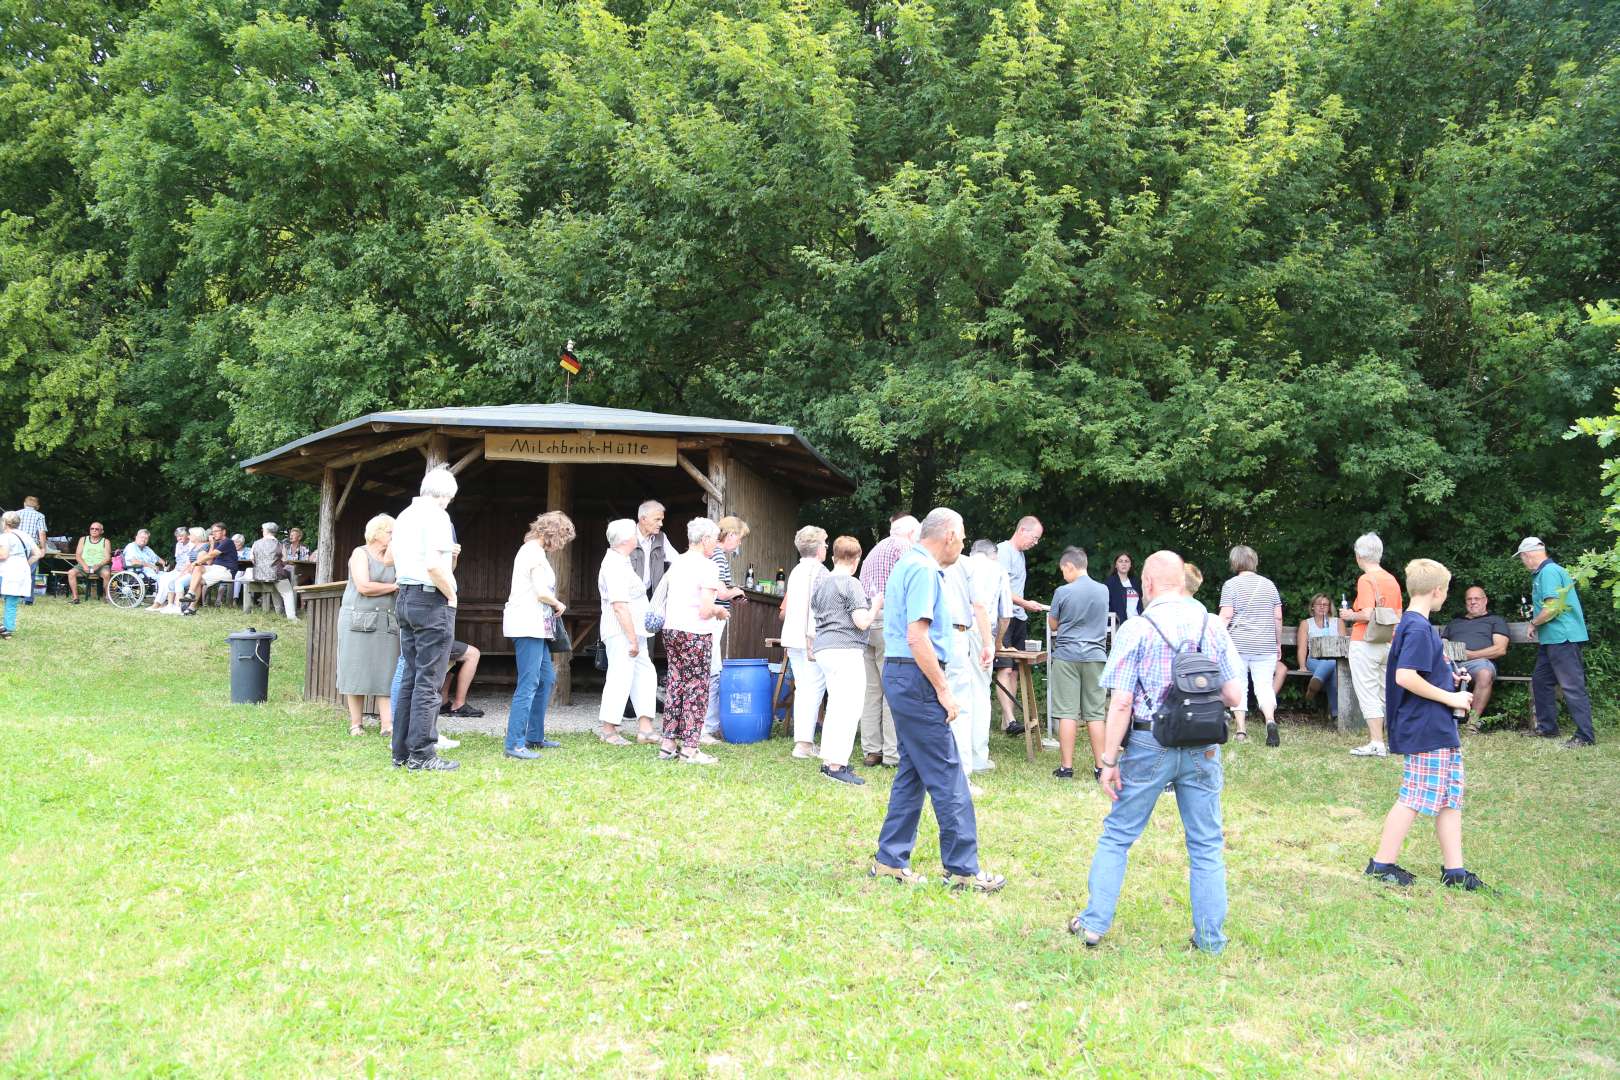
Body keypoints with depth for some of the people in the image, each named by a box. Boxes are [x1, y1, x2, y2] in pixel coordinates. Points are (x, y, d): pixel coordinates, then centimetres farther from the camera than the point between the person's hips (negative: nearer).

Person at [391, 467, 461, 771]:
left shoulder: (405, 515, 16)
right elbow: (433, 565, -23)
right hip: (432, 601, -9)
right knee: (428, 680, -6)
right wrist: (451, 595, -9)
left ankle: (402, 751, 14)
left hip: (405, 598, 9)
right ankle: (422, 755, -5)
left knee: (411, 677, 12)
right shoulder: (436, 516, -11)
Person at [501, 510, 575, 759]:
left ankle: (535, 736, 22)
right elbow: (542, 592, -18)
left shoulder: (530, 549, 19)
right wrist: (558, 604, -1)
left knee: (547, 678, 16)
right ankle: (515, 744, -12)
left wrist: (553, 604, 8)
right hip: (529, 624, -11)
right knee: (528, 684, -11)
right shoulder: (536, 552, -12)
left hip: (534, 626, 11)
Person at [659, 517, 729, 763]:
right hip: (695, 634, -7)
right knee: (696, 688, 0)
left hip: (671, 630, 7)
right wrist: (719, 611, 3)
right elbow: (705, 611, -18)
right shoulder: (707, 567, -12)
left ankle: (668, 744, 16)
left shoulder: (676, 564, 11)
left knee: (675, 685, 13)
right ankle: (689, 749, 2)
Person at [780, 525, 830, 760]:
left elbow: (783, 611, 21)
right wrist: (813, 640, -18)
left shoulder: (796, 571, 17)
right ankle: (804, 743, -11)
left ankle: (800, 740, 11)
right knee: (814, 688, -7)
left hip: (791, 636, 8)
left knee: (802, 688, 11)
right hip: (810, 637, -8)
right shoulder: (819, 570, -8)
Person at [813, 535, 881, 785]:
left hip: (823, 650, 9)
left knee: (835, 707, 16)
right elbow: (862, 622, -14)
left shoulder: (820, 583, 15)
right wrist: (877, 605, 1)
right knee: (849, 708, -7)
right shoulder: (851, 585, -10)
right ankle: (836, 766, -10)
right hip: (846, 650, -9)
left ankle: (829, 761, 19)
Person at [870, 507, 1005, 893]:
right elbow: (917, 636, -23)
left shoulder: (906, 564, 17)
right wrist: (943, 690, -20)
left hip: (899, 673, 11)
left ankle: (890, 859, 17)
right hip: (916, 677, -11)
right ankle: (962, 868, -1)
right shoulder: (924, 570, -15)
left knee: (913, 771, 14)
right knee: (947, 776, -6)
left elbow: (883, 603, 35)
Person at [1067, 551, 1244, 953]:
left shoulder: (1135, 629, -8)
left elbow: (1121, 703, -11)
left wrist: (1109, 760, -6)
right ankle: (1210, 938, 15)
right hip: (1203, 749, 3)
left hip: (1149, 746, -2)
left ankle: (1094, 923, 15)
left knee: (1116, 836, 11)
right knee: (1206, 845, 11)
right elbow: (1235, 697, 2)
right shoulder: (1215, 627, 2)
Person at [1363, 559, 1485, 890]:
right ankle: (1382, 864, 6)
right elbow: (1405, 677, -26)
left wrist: (1447, 681, 17)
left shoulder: (1410, 625, 14)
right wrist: (1449, 697, -18)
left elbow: (1411, 673, 21)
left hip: (1440, 729, 10)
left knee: (1450, 797, 12)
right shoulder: (1419, 629, -17)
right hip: (1426, 729, -10)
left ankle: (1454, 869, 16)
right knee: (1415, 798, -3)